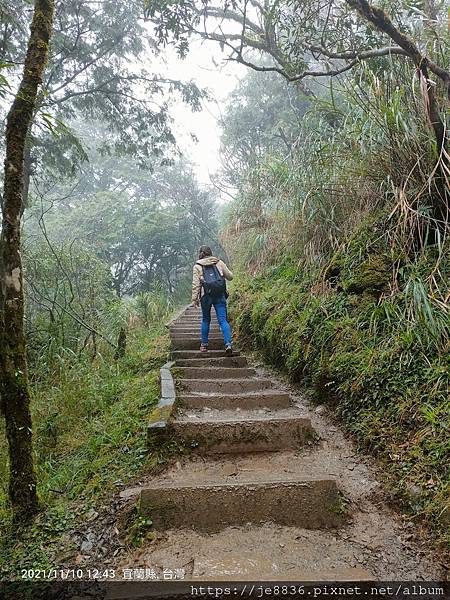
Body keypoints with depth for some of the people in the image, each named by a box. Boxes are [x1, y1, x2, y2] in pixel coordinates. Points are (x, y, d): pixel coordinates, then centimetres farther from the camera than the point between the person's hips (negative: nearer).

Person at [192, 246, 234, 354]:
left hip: (206, 296, 0)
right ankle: (228, 343, -15)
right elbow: (230, 276, 13)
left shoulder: (197, 266, 6)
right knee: (223, 320, -1)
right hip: (220, 295, 1)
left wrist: (195, 298, 2)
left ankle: (204, 344, 20)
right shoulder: (219, 263, 10)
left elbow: (196, 284, -1)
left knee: (205, 320, 16)